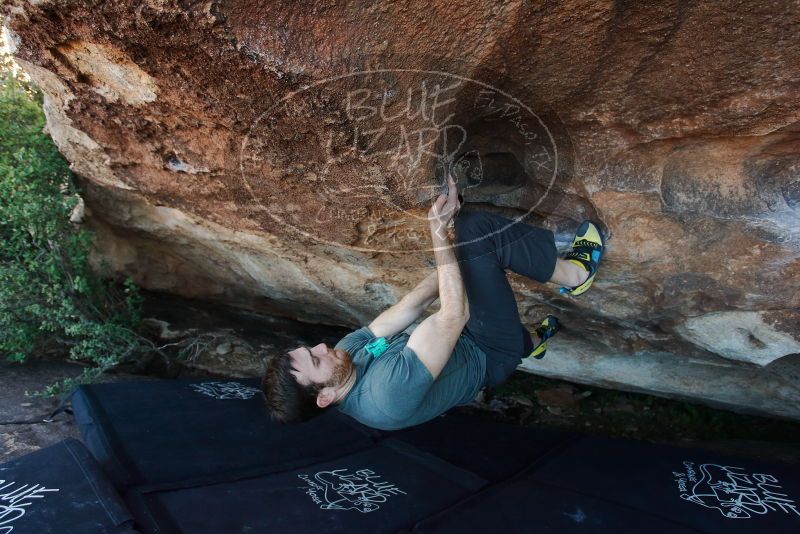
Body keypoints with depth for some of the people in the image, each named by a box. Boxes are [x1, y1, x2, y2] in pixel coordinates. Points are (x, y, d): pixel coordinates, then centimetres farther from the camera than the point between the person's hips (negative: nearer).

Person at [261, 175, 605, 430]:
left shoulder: (350, 349, -14)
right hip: (491, 356, -8)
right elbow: (454, 315, -37)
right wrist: (439, 232, -33)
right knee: (475, 231, -24)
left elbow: (412, 305, -9)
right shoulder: (389, 394, -38)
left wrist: (454, 254, -9)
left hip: (460, 340, 8)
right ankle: (575, 273, 1)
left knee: (472, 227, 12)